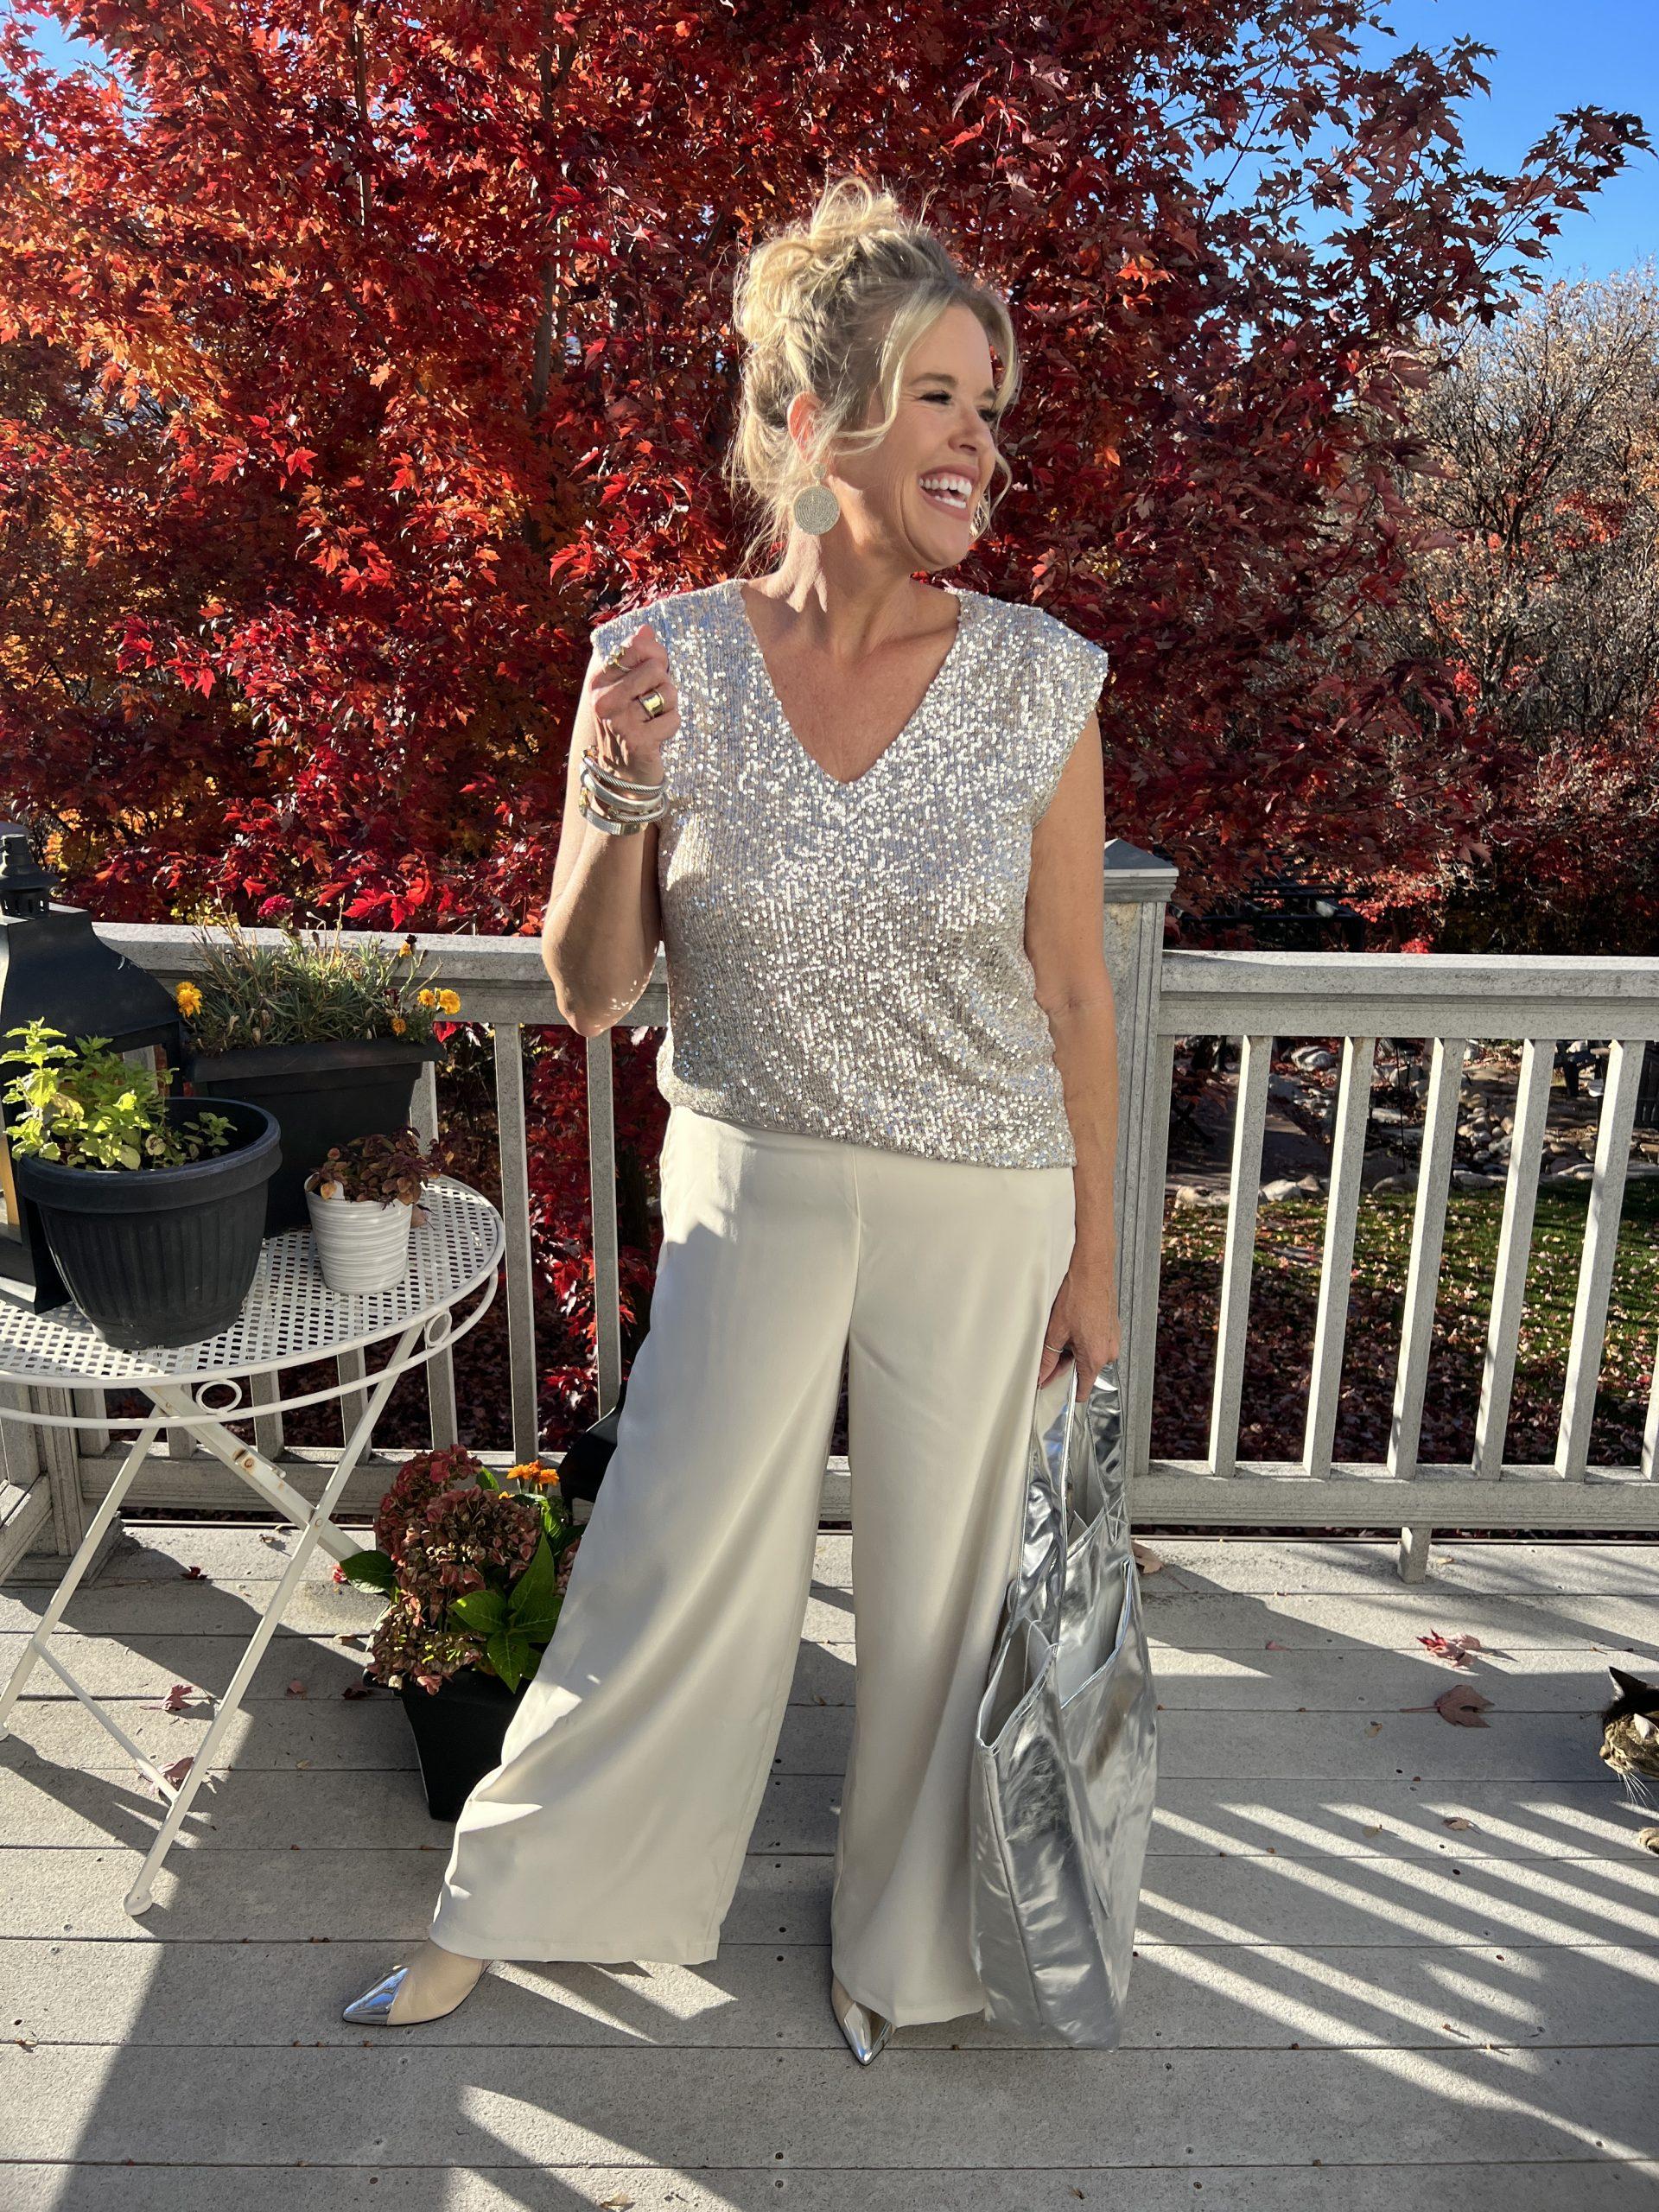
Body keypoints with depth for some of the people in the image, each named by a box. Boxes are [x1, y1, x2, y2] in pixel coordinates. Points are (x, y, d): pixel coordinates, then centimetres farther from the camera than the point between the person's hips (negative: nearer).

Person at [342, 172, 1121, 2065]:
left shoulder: (1041, 681, -11)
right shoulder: (665, 662, -11)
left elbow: (1072, 996, -3)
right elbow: (589, 999, -6)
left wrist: (1091, 1253, 2)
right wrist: (618, 796, -23)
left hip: (980, 1202, 0)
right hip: (752, 1182, 0)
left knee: (936, 1590, 15)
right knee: (662, 1564, 11)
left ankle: (898, 1939, 44)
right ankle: (509, 1901, 40)